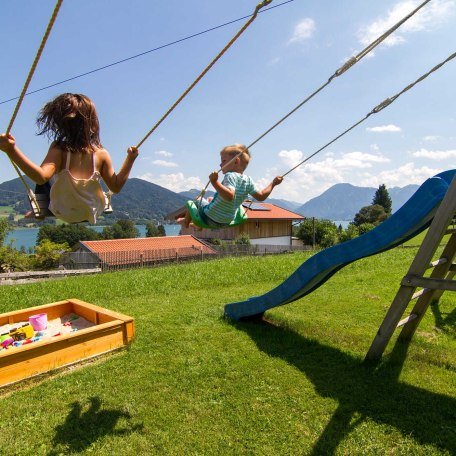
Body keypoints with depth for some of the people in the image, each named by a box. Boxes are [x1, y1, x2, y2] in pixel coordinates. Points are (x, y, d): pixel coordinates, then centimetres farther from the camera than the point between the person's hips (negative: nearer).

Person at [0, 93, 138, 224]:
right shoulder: (102, 154, -20)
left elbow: (41, 176, -38)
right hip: (93, 213, 2)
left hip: (63, 213, -2)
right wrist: (130, 159, -9)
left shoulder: (58, 149, -24)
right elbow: (116, 187, -14)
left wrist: (12, 150, -42)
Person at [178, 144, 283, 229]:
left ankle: (186, 222, 37)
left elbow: (229, 196, -42)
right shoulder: (248, 180, -5)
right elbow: (261, 196, 0)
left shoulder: (230, 176, -26)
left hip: (210, 219, -8)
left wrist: (215, 182, -46)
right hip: (226, 223, 8)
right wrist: (273, 183, 11)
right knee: (210, 199, 34)